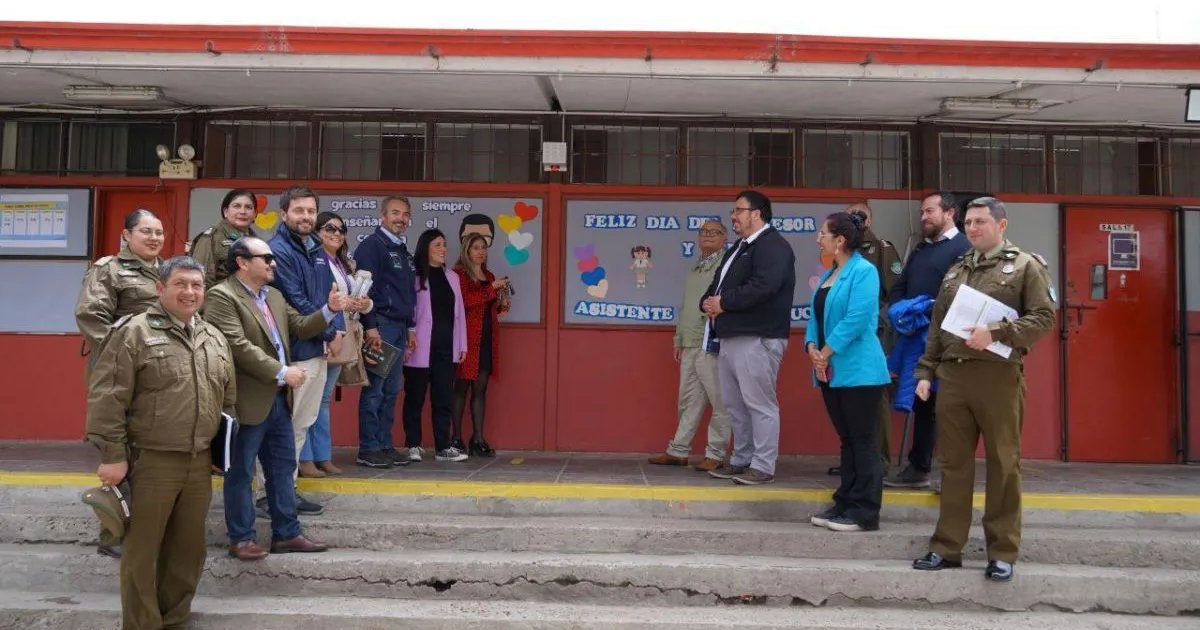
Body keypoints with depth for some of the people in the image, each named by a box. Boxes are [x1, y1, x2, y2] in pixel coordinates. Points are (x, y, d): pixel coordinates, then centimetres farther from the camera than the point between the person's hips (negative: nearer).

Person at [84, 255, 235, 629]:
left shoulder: (214, 338, 12)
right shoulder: (133, 332, -8)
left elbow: (228, 397, 20)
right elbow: (107, 397, -11)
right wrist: (113, 455, -13)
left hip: (199, 461, 6)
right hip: (151, 460, -6)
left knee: (189, 547, 14)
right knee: (143, 549, 3)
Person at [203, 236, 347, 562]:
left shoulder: (275, 296, 15)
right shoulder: (222, 295, -13)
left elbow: (300, 327, 15)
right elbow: (238, 345, -21)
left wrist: (329, 310, 0)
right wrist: (282, 372, -21)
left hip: (278, 398, 9)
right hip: (248, 400, -9)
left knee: (283, 468, 13)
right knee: (241, 472, 5)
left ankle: (287, 534, 22)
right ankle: (241, 538, 16)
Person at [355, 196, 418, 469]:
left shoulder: (403, 252, 20)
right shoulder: (371, 245, -6)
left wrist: (410, 327, 20)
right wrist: (370, 327, -20)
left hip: (399, 327, 8)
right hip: (379, 325, -8)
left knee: (391, 390, 10)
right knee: (374, 389, -6)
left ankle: (385, 445, 16)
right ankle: (368, 449, 0)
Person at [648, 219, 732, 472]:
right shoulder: (694, 269, 21)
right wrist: (679, 340, 20)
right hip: (690, 345, 8)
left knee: (719, 402, -1)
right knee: (689, 401, 12)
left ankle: (715, 454, 6)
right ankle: (678, 451, 18)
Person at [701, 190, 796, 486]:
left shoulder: (773, 245, -8)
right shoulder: (739, 248, 24)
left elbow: (763, 286, -23)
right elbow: (718, 284, 24)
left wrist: (723, 302, -14)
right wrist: (708, 302, 1)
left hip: (757, 338, -10)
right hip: (729, 336, 10)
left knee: (759, 403, -6)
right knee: (735, 404, 14)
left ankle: (763, 466, 0)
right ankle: (741, 459, 23)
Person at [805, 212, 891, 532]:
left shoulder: (863, 271, -10)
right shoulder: (828, 275, 16)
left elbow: (857, 319, -19)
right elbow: (817, 317, 15)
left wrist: (826, 353, -15)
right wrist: (812, 348, -4)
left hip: (858, 370, -8)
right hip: (832, 371, 8)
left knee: (863, 441, -2)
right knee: (847, 440, 14)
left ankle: (865, 512, 3)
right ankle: (844, 503, 21)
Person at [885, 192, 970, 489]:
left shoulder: (962, 248, -7)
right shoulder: (920, 249, 20)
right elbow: (899, 288, 18)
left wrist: (931, 313, -21)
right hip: (915, 339, 8)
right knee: (921, 405, 15)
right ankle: (918, 468, 24)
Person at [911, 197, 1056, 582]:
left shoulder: (1026, 266, 3)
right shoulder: (955, 272, 19)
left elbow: (1044, 316, -7)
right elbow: (937, 327, 19)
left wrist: (996, 333, -17)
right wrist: (926, 371, 11)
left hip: (998, 376, -5)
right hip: (952, 376, 5)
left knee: (1003, 464, 2)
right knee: (954, 464, 8)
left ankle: (1003, 553, 12)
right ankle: (947, 547, 15)